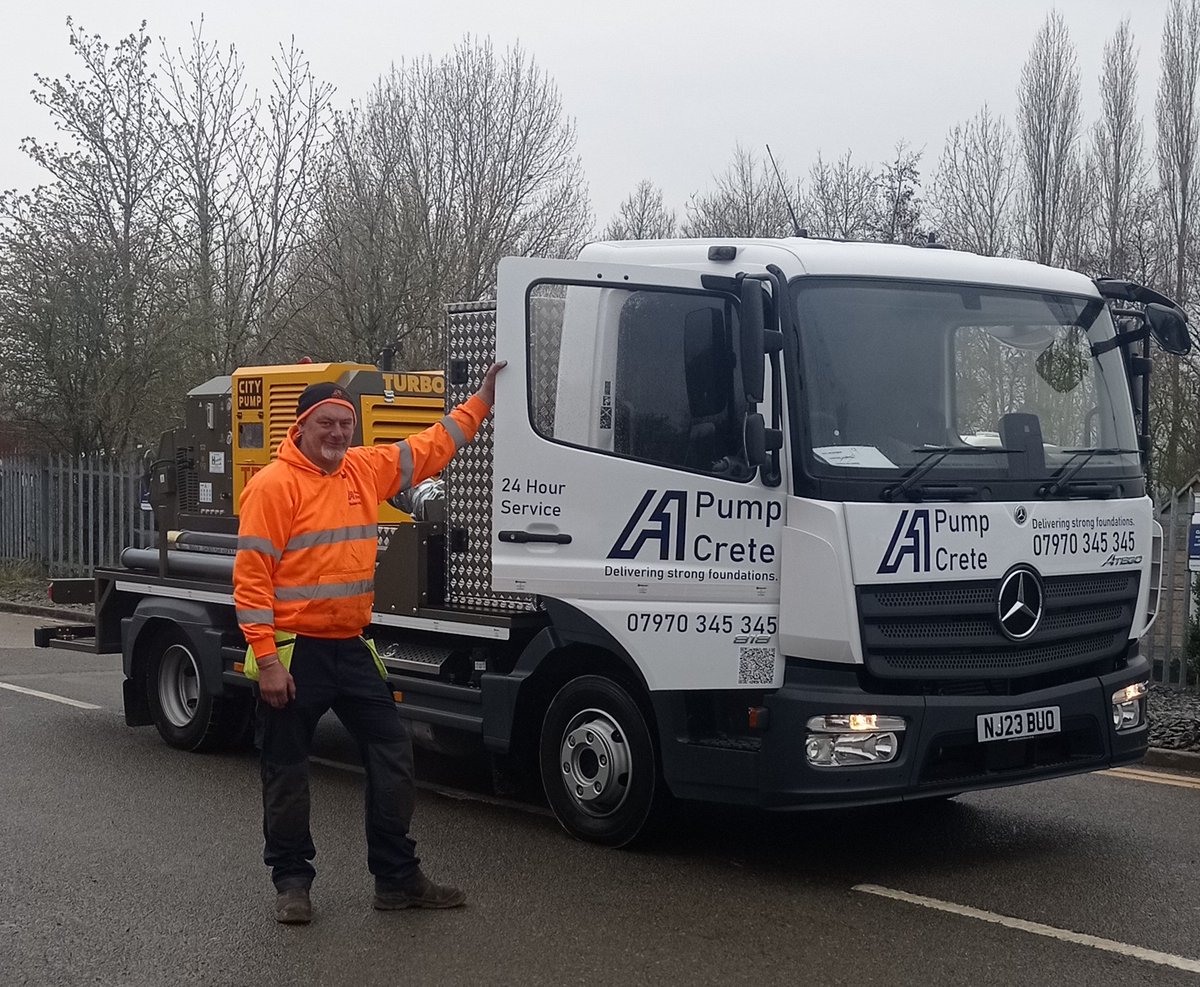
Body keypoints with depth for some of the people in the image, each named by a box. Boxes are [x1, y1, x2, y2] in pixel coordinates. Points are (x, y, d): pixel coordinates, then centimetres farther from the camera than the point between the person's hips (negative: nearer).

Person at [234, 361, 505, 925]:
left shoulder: (366, 471, 7)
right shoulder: (274, 485, -11)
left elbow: (431, 448, 21)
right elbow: (251, 578, -14)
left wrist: (481, 401, 19)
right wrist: (267, 660, -19)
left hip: (349, 647, 6)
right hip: (293, 652, -6)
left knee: (392, 756, 6)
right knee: (287, 771, 5)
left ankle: (397, 878, 16)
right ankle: (291, 881, 20)